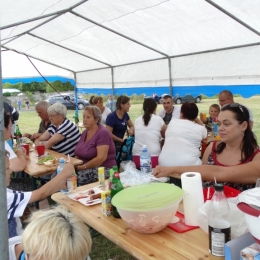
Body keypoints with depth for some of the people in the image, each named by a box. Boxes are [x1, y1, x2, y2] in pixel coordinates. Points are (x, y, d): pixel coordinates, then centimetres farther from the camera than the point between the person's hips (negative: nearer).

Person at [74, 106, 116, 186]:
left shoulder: (103, 133, -13)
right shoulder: (85, 133, 12)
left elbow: (101, 158, -22)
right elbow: (79, 153, 13)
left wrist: (83, 167, -20)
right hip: (86, 169, 7)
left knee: (77, 178, -31)